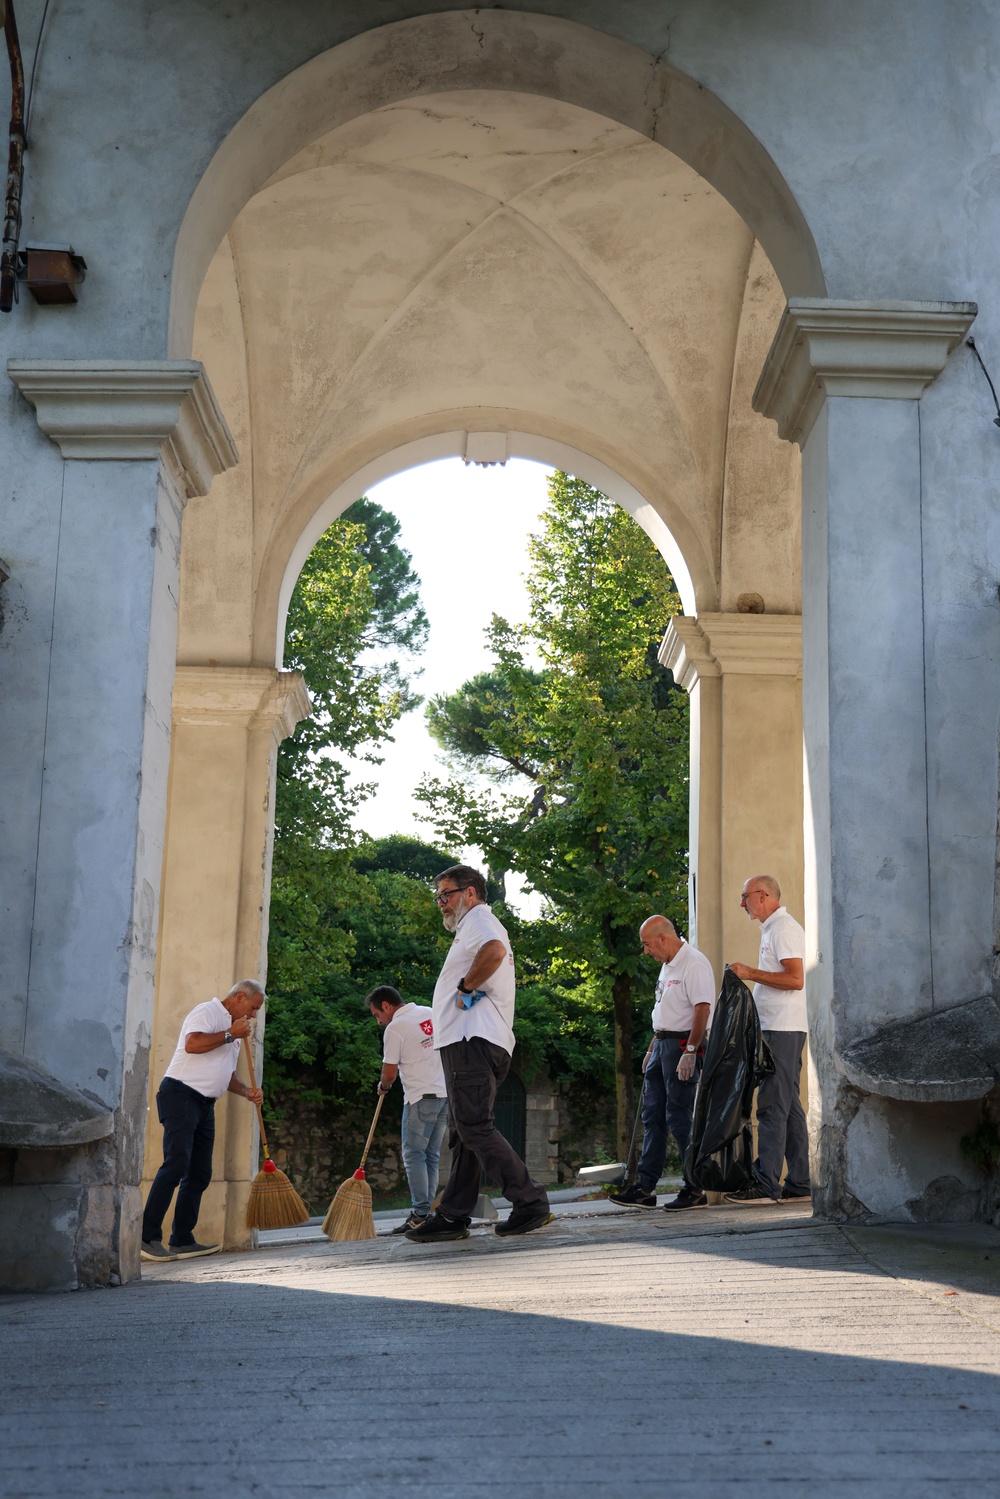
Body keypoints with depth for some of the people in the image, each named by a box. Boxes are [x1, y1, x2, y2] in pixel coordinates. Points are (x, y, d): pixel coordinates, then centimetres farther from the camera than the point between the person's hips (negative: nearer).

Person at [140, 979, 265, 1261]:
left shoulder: (232, 1028, 24)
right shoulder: (208, 1011, -4)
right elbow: (193, 1044, -23)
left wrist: (246, 1092, 12)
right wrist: (231, 1034, -13)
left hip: (205, 1105, 10)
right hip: (180, 1095, -10)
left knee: (200, 1174, 7)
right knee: (176, 1164, -18)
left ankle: (182, 1241, 11)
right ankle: (148, 1236, -17)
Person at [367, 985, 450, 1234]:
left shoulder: (394, 1029, -9)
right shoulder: (432, 1013, 12)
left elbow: (390, 1073, -6)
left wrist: (383, 1086, 14)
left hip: (421, 1097, -7)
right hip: (446, 1094, 7)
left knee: (414, 1155, -3)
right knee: (431, 1156, 9)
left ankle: (420, 1214, -10)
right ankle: (428, 1211, 6)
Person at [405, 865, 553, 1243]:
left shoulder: (478, 919, -3)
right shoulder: (476, 927, 30)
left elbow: (494, 951, -26)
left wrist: (465, 987, -16)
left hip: (471, 1041, -11)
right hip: (467, 1042, 11)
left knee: (475, 1128, -14)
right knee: (463, 1133, 10)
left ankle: (531, 1202, -15)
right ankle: (452, 1216, 13)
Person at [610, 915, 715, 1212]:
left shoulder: (694, 963, -14)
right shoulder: (667, 965, 18)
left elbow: (702, 1009, -21)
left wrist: (690, 1051, -26)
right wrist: (652, 1049, 22)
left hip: (683, 1045, -10)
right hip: (663, 1043, 10)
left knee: (679, 1119, -7)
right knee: (653, 1116, 9)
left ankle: (695, 1190, 1)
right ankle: (644, 1189, 13)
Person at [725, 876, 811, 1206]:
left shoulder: (783, 928, -11)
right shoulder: (773, 929, 21)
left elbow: (795, 979, -21)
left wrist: (751, 973, -16)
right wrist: (749, 975, 16)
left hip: (782, 1030, -11)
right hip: (779, 1029, 11)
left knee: (772, 1106, -11)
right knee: (788, 1107, 10)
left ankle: (766, 1185, -12)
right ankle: (798, 1184, 12)